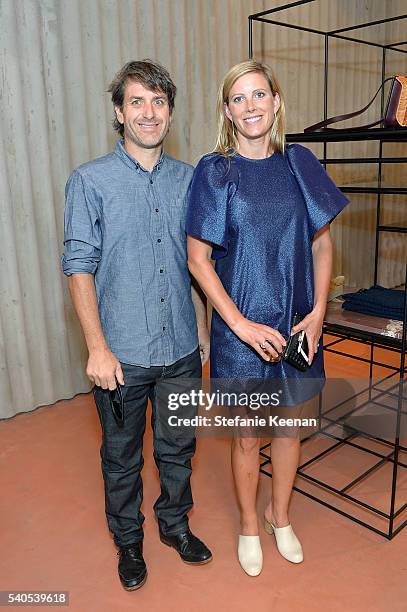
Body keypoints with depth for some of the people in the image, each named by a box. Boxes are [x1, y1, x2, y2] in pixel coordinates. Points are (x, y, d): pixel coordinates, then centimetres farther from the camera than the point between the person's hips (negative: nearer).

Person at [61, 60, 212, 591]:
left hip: (181, 349, 3)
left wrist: (202, 328, 11)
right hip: (122, 353, -3)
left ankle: (175, 523, 45)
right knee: (122, 456, 15)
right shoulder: (90, 181, -7)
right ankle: (128, 541, 40)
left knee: (178, 447, 19)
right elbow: (80, 267, -9)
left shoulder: (188, 180, 4)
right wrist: (98, 348, -14)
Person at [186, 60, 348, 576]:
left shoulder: (299, 162, 2)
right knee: (247, 436, 12)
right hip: (240, 327, -3)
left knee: (290, 425, 17)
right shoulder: (214, 171, -7)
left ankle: (279, 514, 44)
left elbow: (321, 243, 6)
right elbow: (197, 258, -9)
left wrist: (317, 311, -5)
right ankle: (249, 524, 38)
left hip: (297, 322, 3)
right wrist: (242, 324, -16)